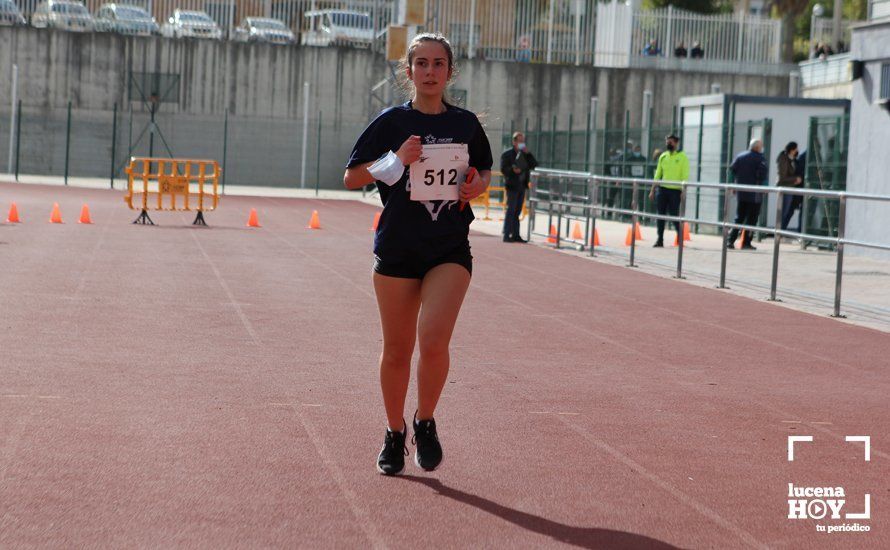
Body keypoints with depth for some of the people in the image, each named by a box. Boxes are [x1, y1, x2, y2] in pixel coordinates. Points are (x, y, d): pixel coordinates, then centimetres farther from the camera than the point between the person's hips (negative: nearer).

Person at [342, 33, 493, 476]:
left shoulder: (466, 123, 6)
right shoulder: (392, 121, -1)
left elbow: (485, 171, 21)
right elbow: (351, 178, 0)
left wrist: (478, 184, -2)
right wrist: (396, 160, -14)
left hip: (450, 251, 0)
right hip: (397, 249, 0)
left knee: (434, 340, -18)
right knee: (397, 350, 7)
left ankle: (425, 423, 6)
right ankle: (395, 434, 27)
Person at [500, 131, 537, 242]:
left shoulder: (525, 154, 15)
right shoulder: (507, 154, -2)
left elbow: (534, 165, 5)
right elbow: (503, 169, -9)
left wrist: (528, 154, -5)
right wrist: (513, 170, -28)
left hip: (522, 186, 6)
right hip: (512, 186, -6)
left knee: (517, 211, 8)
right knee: (511, 210, -9)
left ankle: (515, 235, 11)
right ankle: (507, 235, -9)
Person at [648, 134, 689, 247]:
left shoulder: (682, 157, -2)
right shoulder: (663, 156, 12)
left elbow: (685, 176, -6)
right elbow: (657, 174, 16)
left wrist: (683, 191, -14)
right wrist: (652, 190, 12)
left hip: (675, 191, -5)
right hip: (662, 189, 5)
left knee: (674, 214, -6)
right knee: (660, 214, 3)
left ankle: (680, 235, 11)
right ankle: (660, 239, 9)